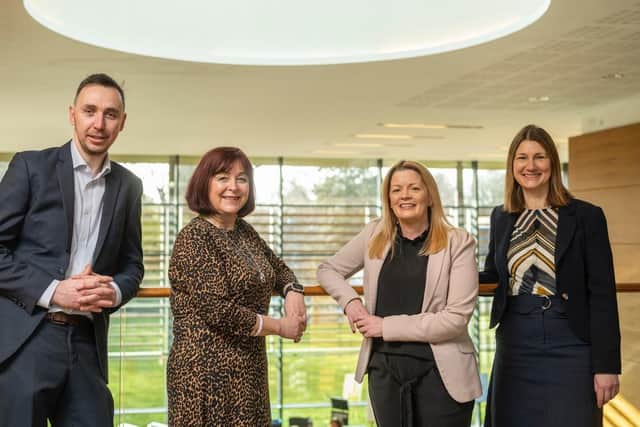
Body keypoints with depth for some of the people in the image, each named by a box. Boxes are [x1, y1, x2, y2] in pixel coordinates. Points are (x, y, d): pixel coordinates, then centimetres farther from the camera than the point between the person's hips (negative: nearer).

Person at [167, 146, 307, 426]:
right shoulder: (194, 237, -13)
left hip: (248, 368, 8)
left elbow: (278, 268, 25)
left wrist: (293, 292, 2)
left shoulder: (244, 230, 11)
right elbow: (219, 310, -20)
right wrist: (281, 327, -11)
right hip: (207, 371, -8)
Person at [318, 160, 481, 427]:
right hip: (384, 367, 3)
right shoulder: (374, 235, 5)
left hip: (441, 372, -3)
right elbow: (328, 269, 17)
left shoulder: (458, 242, -6)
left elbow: (457, 317, -13)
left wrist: (387, 326, -13)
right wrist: (350, 300, -4)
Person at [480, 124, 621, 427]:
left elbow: (603, 294, -7)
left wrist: (606, 365, -11)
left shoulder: (586, 216, -5)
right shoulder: (501, 217, 8)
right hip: (514, 346, 4)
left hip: (569, 348, -3)